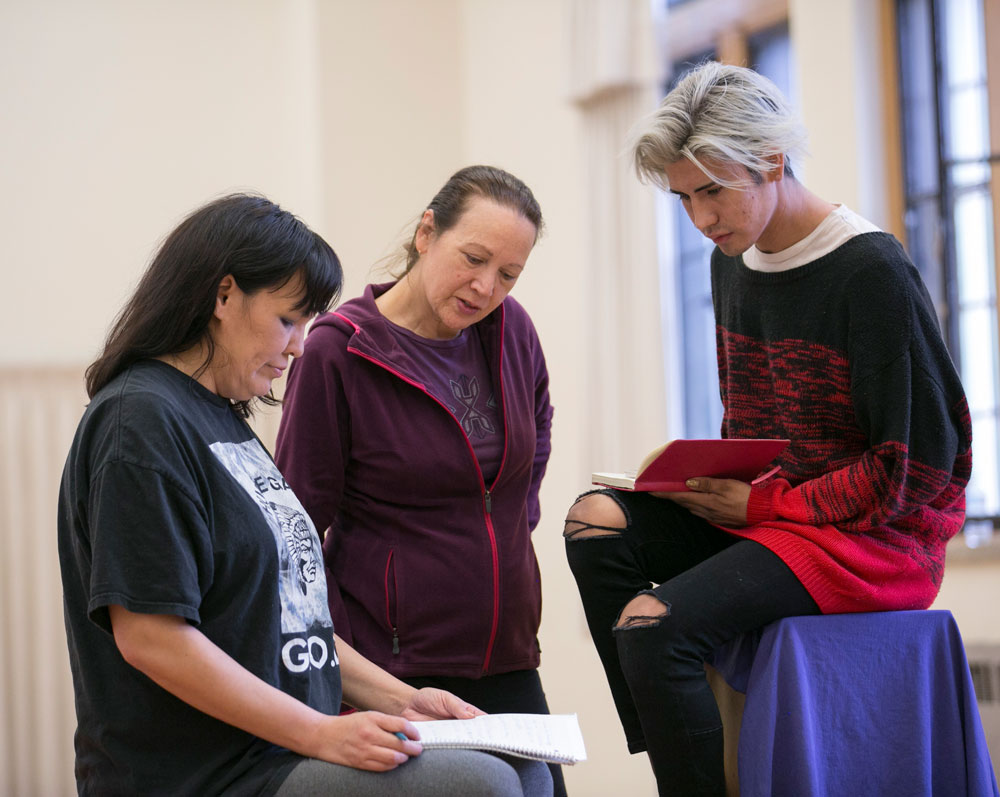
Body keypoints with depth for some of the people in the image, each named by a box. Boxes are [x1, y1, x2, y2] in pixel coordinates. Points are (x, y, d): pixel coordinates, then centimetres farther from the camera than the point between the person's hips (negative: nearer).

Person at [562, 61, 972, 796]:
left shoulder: (871, 274, -15)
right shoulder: (733, 261, 9)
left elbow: (918, 467, -16)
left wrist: (764, 504, -16)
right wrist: (714, 481, -1)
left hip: (875, 539, -8)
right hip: (766, 507, 8)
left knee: (650, 624, -26)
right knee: (597, 522, -14)